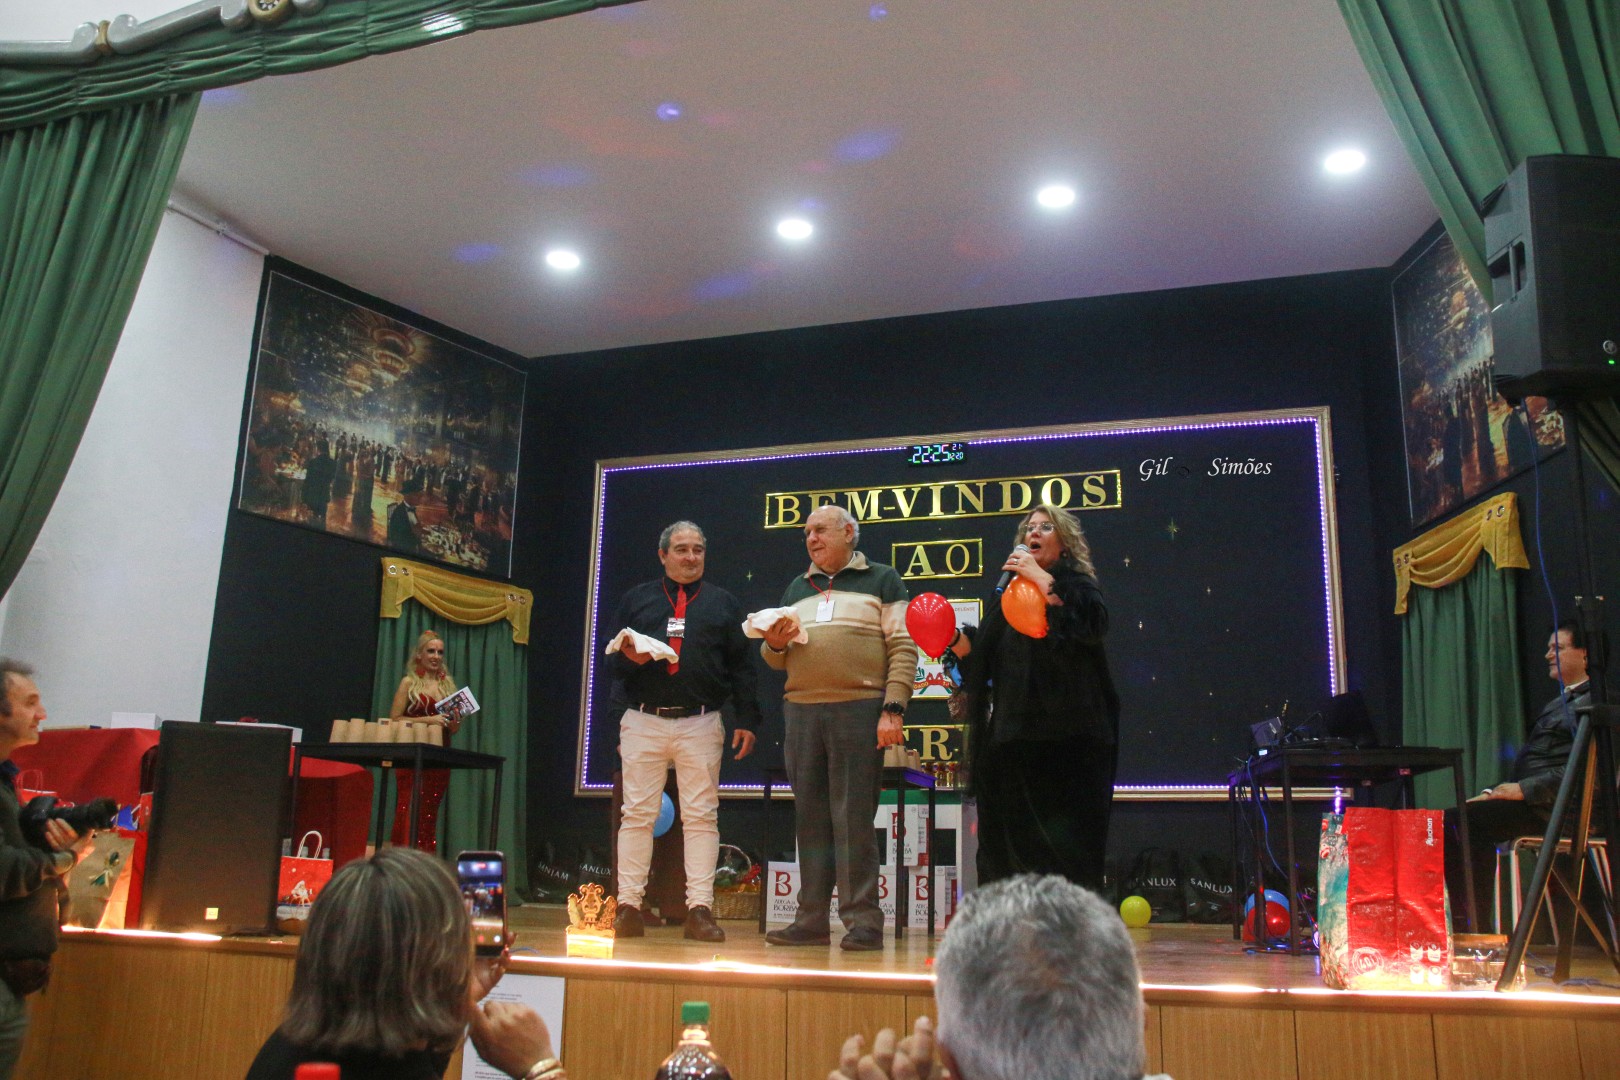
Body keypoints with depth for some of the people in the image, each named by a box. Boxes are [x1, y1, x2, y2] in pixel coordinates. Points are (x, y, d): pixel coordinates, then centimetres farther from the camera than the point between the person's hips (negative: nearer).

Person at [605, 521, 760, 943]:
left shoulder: (723, 603, 14)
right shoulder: (637, 599, 15)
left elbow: (741, 666, 10)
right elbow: (610, 659, 14)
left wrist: (748, 720, 2)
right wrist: (629, 658, -10)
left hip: (701, 724, 0)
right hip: (644, 722, 1)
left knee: (702, 816, -2)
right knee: (637, 814, 1)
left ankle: (700, 909, 1)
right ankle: (629, 906, 6)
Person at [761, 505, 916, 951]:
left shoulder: (881, 580, 7)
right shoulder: (797, 588, 21)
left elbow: (903, 648, -2)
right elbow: (779, 659, 25)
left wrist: (893, 709, -12)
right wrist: (773, 644, 1)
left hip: (860, 709, -5)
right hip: (801, 712, 5)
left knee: (854, 819, -5)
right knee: (810, 819, 7)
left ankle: (862, 920, 2)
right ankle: (811, 919, 13)